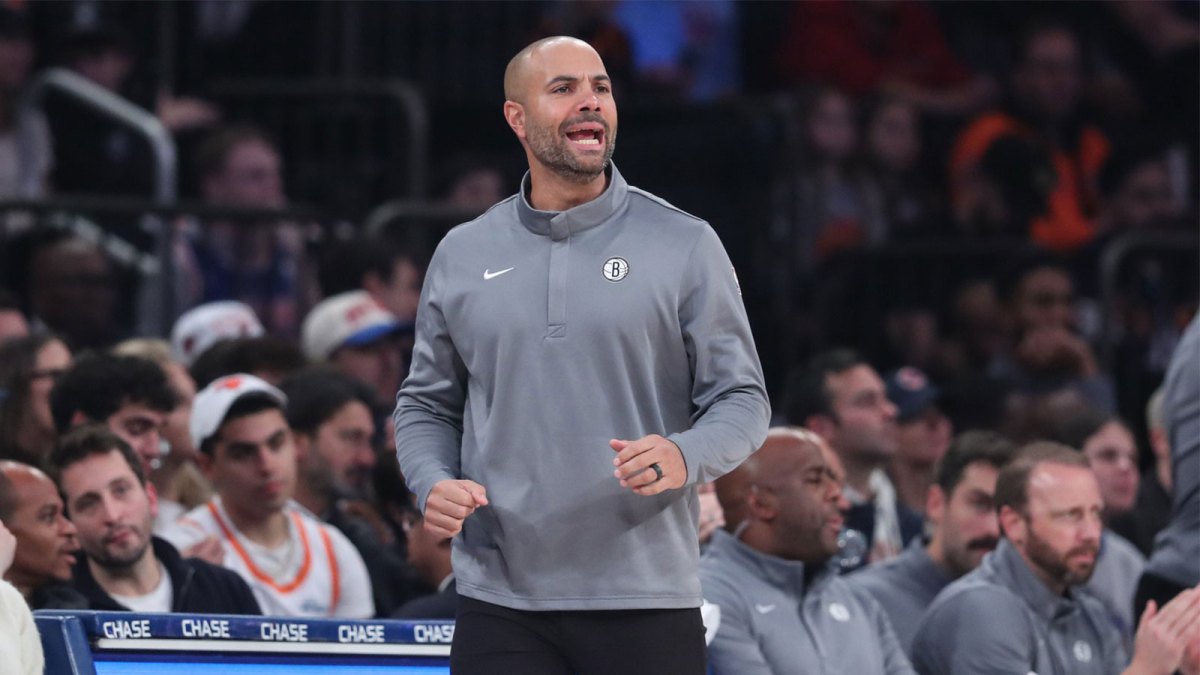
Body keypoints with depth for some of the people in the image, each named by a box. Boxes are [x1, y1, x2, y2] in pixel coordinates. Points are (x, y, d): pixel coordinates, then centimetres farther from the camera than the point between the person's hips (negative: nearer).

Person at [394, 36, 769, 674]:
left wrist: (684, 456, -19)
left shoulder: (685, 245, 2)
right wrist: (432, 483, -3)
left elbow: (741, 399, 2)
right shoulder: (461, 255, 10)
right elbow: (427, 404, 18)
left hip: (645, 602, -2)